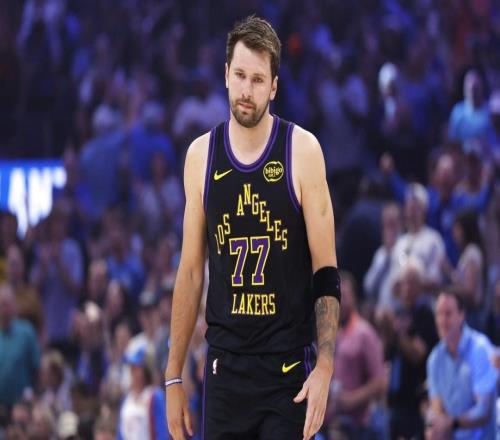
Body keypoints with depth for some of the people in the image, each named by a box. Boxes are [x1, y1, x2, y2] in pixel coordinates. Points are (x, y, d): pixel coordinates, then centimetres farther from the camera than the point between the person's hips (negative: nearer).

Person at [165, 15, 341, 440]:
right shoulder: (201, 155, 5)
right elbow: (191, 271, 10)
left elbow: (326, 272, -4)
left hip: (289, 368, -3)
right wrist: (173, 376, 9)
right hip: (225, 368, 3)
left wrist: (324, 368, -14)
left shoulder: (302, 151, -4)